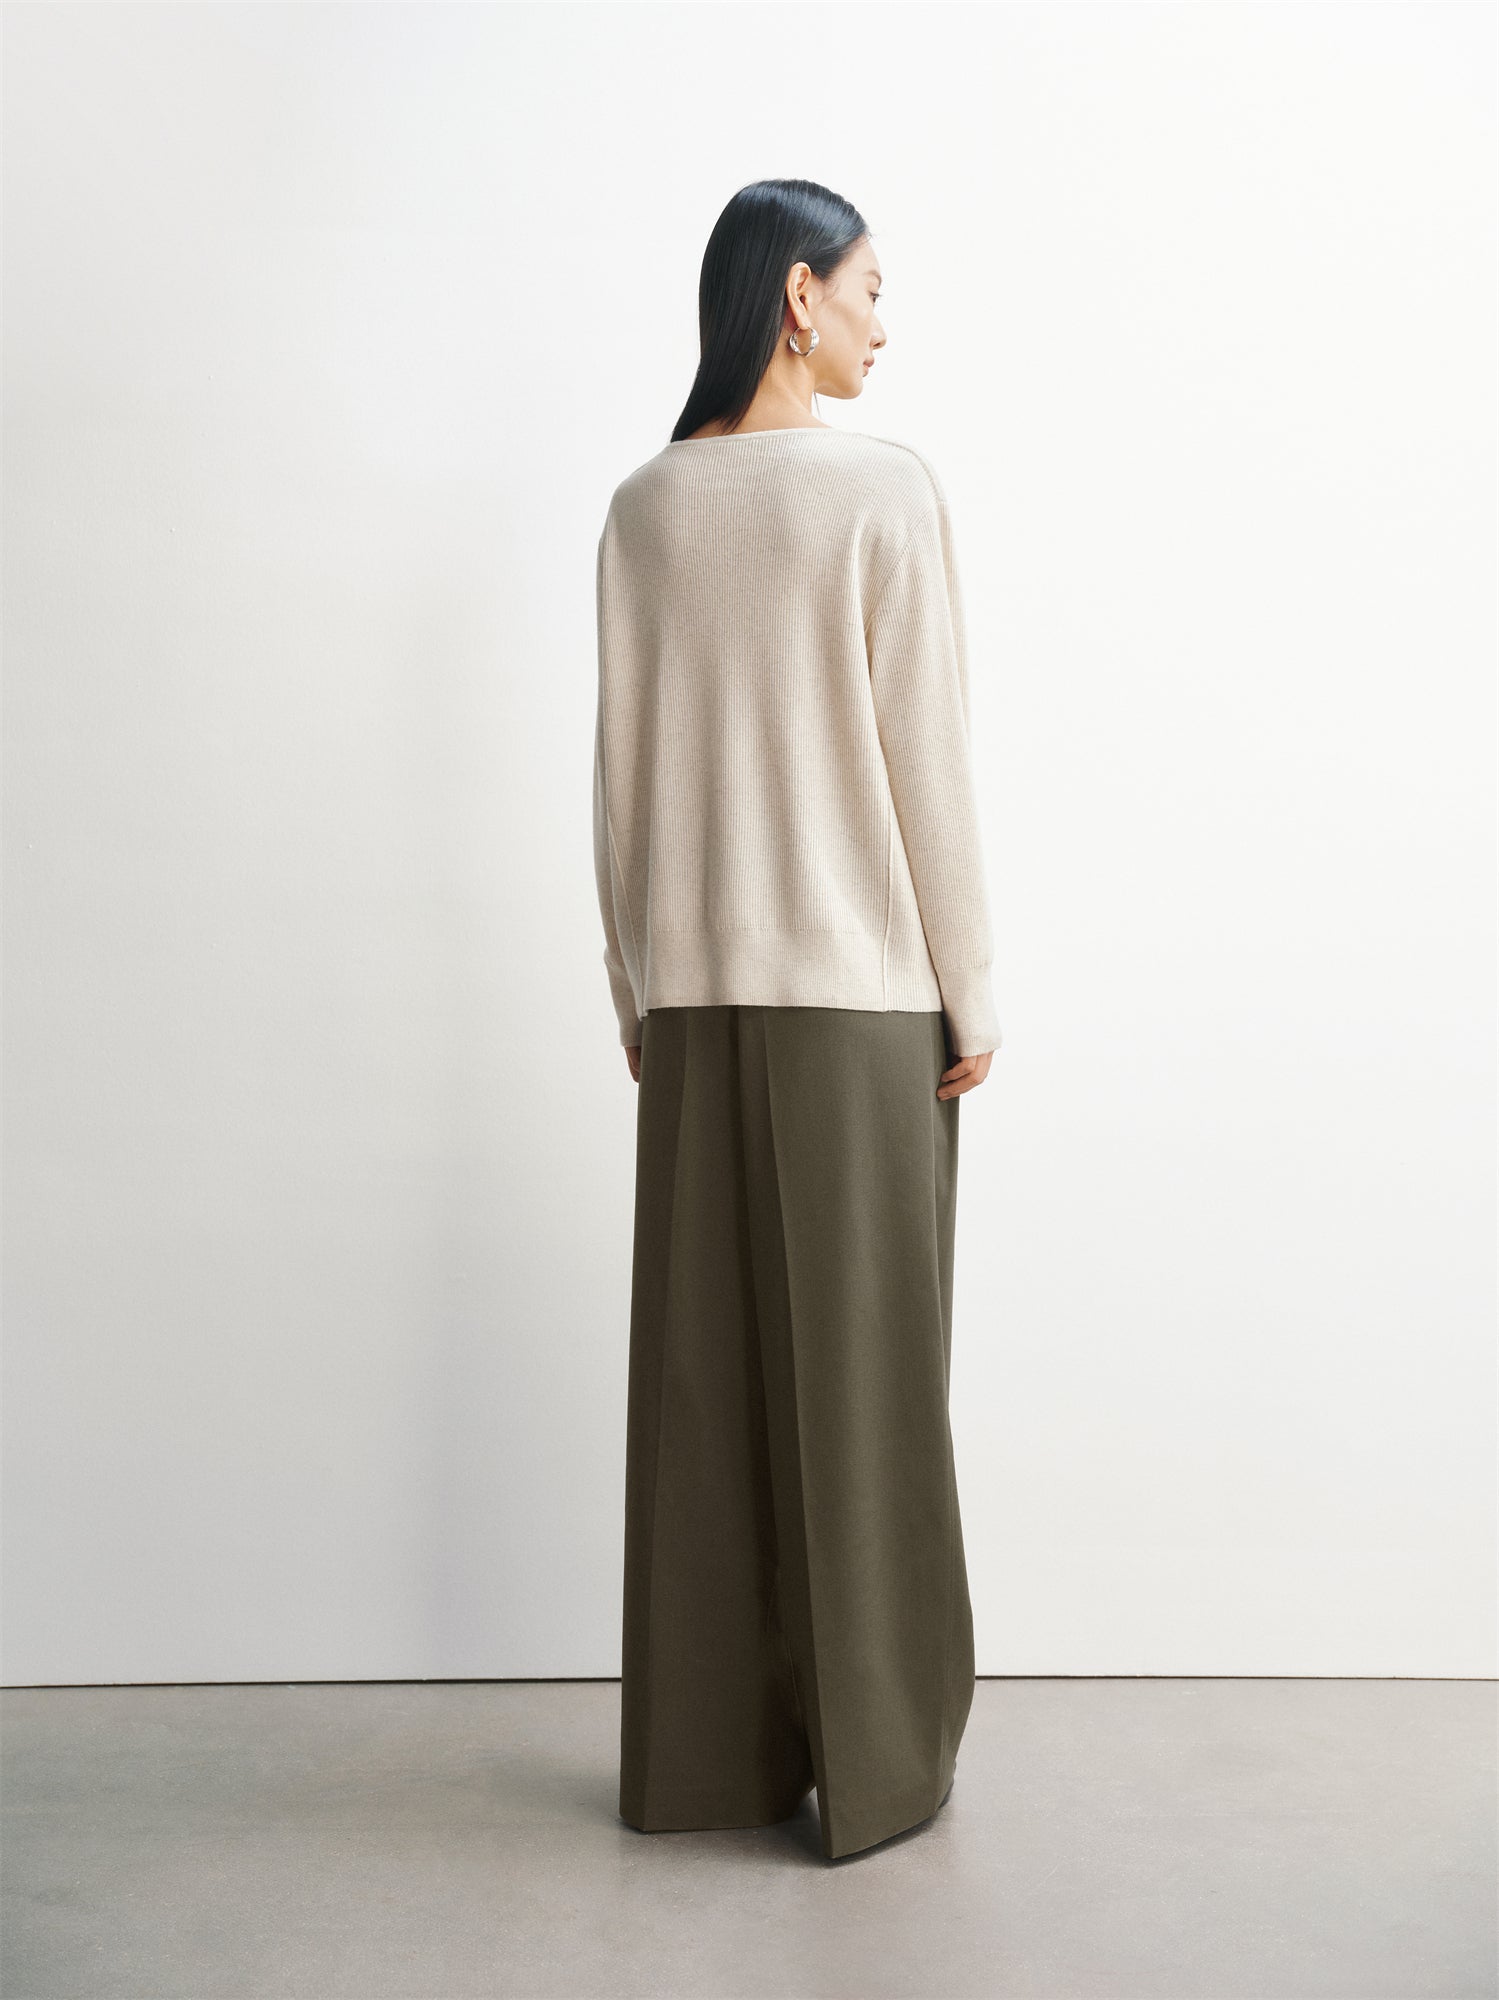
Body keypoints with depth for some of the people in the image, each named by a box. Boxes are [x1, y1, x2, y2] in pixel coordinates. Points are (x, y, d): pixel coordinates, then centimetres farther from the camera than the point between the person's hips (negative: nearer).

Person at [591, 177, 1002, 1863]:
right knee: (864, 1368, 4)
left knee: (701, 1360, 10)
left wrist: (634, 982, 15)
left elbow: (622, 771, 7)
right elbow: (922, 758, -9)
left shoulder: (643, 507, 6)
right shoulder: (885, 489, -8)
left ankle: (700, 1754, 22)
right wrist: (972, 990, -2)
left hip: (697, 987, 5)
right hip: (861, 982, -4)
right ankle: (873, 1760, 16)